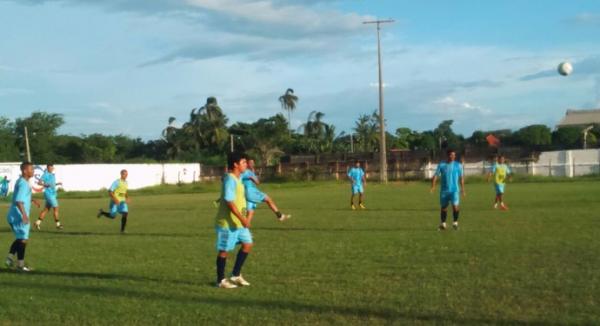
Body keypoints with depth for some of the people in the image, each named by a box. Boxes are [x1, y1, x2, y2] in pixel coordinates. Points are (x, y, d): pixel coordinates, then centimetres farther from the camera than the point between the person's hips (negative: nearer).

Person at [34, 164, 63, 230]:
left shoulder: (52, 175, 14)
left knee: (46, 209, 11)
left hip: (53, 193, 9)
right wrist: (46, 184, -30)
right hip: (49, 194, -9)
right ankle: (58, 224, 0)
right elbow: (39, 182, -16)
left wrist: (57, 184, 9)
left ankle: (37, 223, 16)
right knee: (56, 208, -7)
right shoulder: (46, 175, -11)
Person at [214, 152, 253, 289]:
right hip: (227, 222, -9)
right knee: (224, 250, 1)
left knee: (247, 244, 8)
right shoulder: (230, 179, -19)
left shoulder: (238, 178, 11)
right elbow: (230, 202, -25)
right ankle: (221, 280, 13)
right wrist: (242, 219, -26)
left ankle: (236, 275, 17)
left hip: (238, 221, 9)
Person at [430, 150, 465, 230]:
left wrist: (462, 189, 7)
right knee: (444, 207, 9)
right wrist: (433, 186, -14)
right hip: (444, 190, 1)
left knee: (455, 206, -16)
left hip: (454, 190, -1)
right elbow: (436, 175, -1)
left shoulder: (458, 165, 3)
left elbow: (461, 178, 9)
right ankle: (443, 224, 26)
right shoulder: (441, 165, 1)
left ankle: (455, 222, 3)